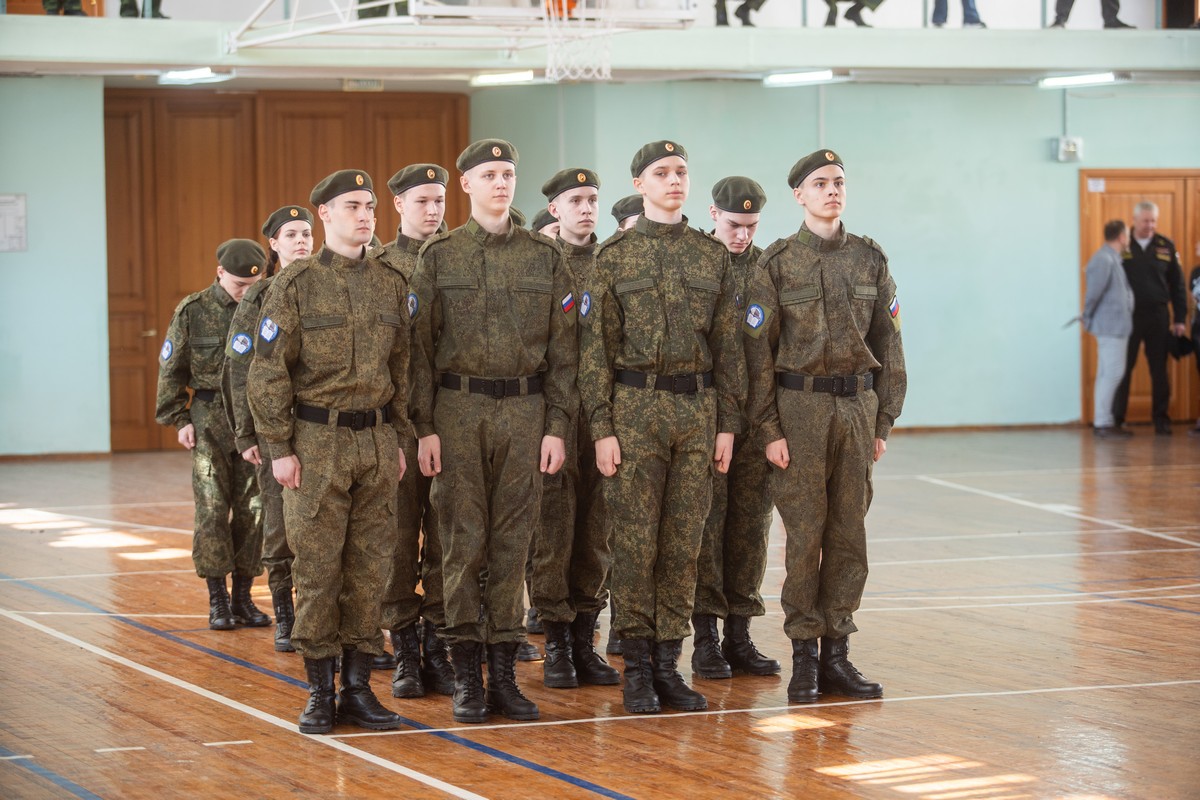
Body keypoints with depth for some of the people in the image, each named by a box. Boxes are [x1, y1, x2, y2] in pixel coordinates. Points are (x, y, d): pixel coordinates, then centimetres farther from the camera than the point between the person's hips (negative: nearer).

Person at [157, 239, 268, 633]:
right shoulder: (193, 312, -2)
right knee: (212, 511, -4)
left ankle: (243, 597, 11)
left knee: (252, 510, 2)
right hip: (209, 422, -2)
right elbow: (170, 369, 4)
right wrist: (179, 419, -1)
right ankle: (217, 600, 2)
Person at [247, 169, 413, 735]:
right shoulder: (296, 284, -4)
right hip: (317, 441, -4)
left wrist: (398, 440, 11)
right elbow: (268, 372, -6)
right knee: (317, 568, 0)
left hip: (375, 443, 4)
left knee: (370, 567, 5)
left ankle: (358, 687, 13)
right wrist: (279, 448, -10)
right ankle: (320, 692, 8)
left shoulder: (391, 284, 9)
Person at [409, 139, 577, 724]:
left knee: (513, 542, 4)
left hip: (524, 410, 2)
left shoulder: (544, 257, 7)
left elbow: (562, 347, 6)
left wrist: (557, 425, -1)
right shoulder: (439, 256, 3)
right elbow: (422, 347, 1)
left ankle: (504, 670, 10)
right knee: (463, 540, 0)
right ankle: (466, 676, 6)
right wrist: (425, 426, -6)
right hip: (459, 410, -1)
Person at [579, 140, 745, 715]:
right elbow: (595, 347, -1)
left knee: (683, 543, 5)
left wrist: (727, 423, 4)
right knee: (634, 543, -2)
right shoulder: (615, 257, 1)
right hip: (635, 407, -3)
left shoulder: (713, 256, 10)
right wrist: (602, 427, -8)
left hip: (698, 409, 3)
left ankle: (668, 663, 12)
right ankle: (637, 669, 6)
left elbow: (727, 345, 10)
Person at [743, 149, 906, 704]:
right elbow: (759, 350, -2)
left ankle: (837, 652, 11)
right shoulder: (777, 263, -1)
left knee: (849, 532, 4)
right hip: (800, 405, -3)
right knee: (804, 534, -1)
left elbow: (887, 344, 10)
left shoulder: (869, 259, 8)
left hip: (858, 405, 3)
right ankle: (803, 656, 6)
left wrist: (884, 420, 5)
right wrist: (769, 428, -7)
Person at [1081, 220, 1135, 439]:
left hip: (1117, 326, 10)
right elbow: (1093, 292, -21)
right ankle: (1102, 423, -6)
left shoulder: (1113, 259, 15)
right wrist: (1088, 318, -10)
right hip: (1110, 326, -10)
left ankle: (1104, 421, 17)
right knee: (1112, 373, -9)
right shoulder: (1103, 259, -17)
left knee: (1108, 374, 12)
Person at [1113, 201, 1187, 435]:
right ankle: (1116, 420, 7)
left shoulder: (1166, 247, 5)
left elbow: (1177, 285, 7)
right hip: (1127, 317, -2)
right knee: (1123, 369, 1)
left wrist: (1180, 319, 3)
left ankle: (1161, 419, 12)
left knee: (1159, 371, 5)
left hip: (1158, 317, 2)